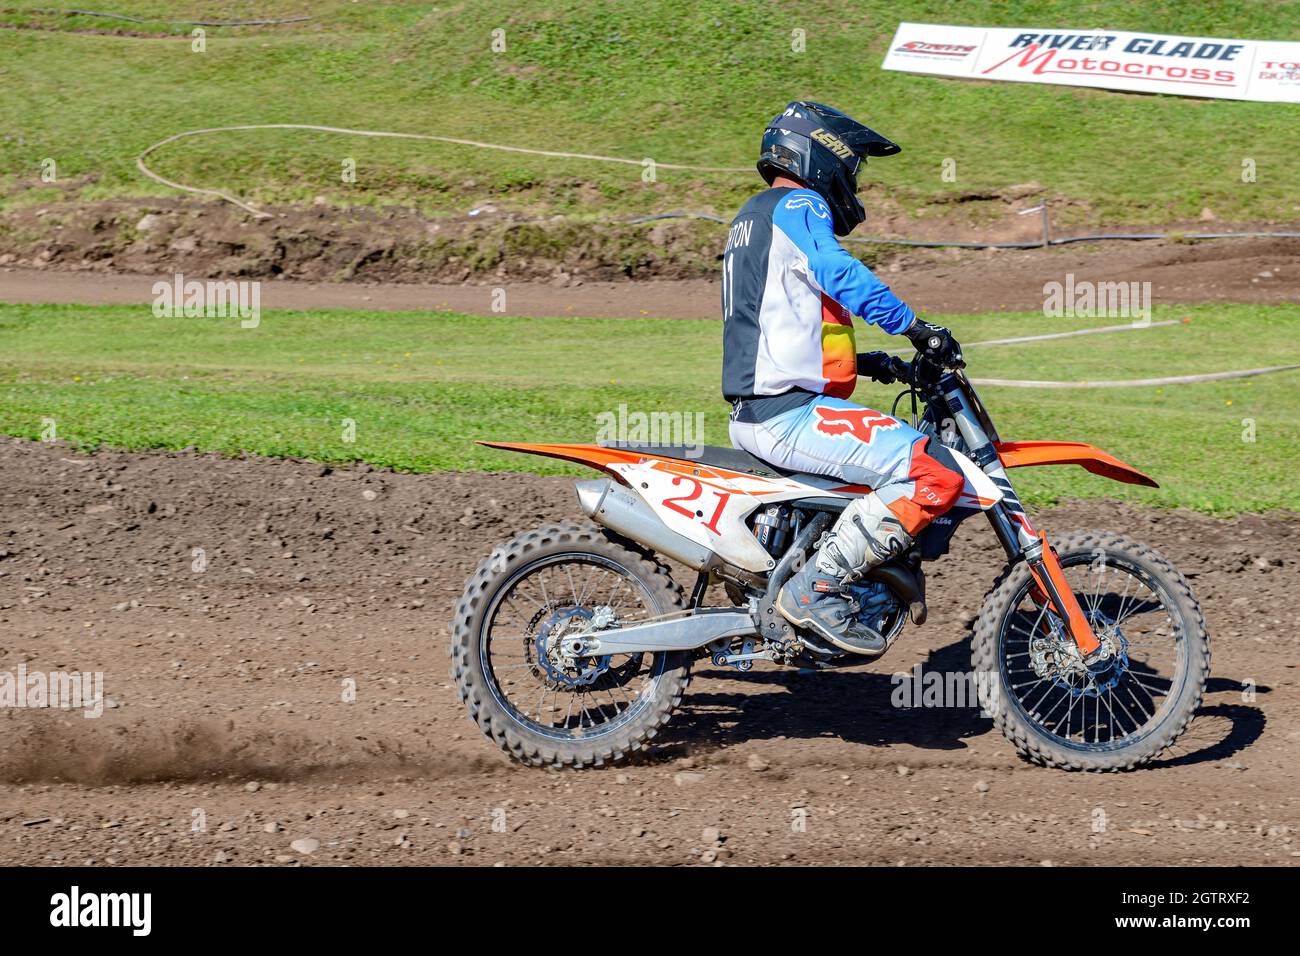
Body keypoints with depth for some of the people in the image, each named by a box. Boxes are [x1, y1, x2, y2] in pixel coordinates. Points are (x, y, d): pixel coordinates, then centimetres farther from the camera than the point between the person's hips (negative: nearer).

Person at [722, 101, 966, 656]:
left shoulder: (752, 217, 26)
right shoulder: (798, 206, -6)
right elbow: (839, 274, -26)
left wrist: (860, 362, 24)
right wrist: (916, 328, -24)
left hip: (753, 413, 11)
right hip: (790, 414, -11)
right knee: (936, 475, -21)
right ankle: (816, 589, -20)